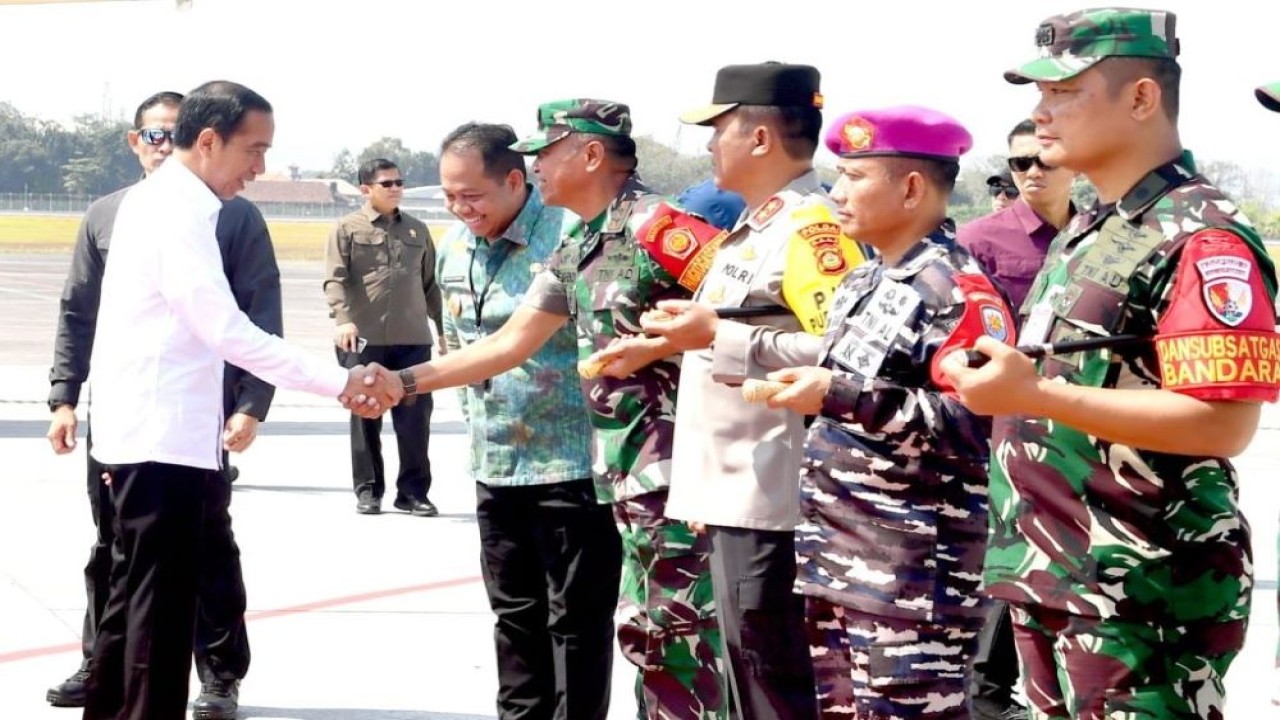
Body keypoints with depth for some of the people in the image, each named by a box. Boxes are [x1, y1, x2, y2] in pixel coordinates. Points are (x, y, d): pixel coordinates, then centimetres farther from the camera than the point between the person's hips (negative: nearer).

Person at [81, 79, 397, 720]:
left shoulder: (157, 202, 14)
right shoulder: (177, 212, -16)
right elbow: (227, 332, -23)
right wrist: (342, 383, -25)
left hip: (147, 432, 10)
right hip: (162, 437, -10)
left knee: (136, 594, 15)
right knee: (163, 603, -6)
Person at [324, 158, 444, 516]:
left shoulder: (417, 230, 16)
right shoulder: (347, 228, 3)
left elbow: (430, 284, 20)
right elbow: (335, 279, -8)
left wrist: (445, 328, 18)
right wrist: (343, 319, -24)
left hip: (412, 339, 3)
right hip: (364, 340, -3)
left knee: (415, 417, 1)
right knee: (365, 417, 4)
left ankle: (413, 491, 9)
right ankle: (368, 490, 13)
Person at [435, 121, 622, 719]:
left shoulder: (567, 237, -17)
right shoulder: (454, 247, 8)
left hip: (571, 466, -7)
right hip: (496, 466, 7)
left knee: (577, 619, 2)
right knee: (515, 614, 16)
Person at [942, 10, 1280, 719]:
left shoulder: (1201, 240, -15)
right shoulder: (1083, 232, 16)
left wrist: (1033, 395, -24)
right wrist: (992, 376, 9)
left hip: (1142, 600, -9)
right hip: (1047, 581, 9)